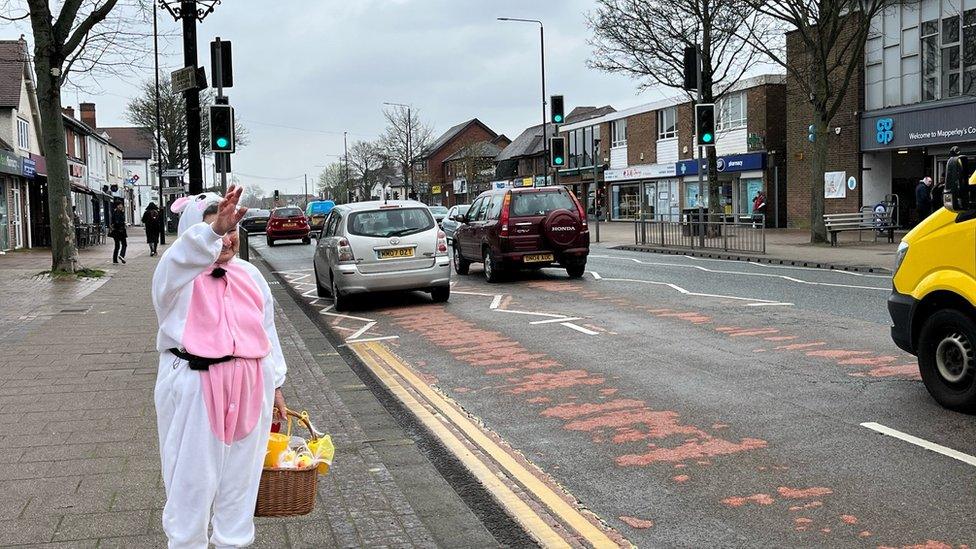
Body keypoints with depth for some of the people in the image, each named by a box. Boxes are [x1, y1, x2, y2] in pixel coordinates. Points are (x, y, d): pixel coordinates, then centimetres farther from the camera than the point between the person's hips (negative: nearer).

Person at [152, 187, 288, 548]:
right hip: (193, 389, -5)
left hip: (248, 388, 5)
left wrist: (275, 385, 16)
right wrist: (212, 230, -52)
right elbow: (185, 255, -32)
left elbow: (267, 330, 17)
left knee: (241, 473, 14)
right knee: (191, 477, 2)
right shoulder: (178, 274, -6)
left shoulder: (250, 275, 11)